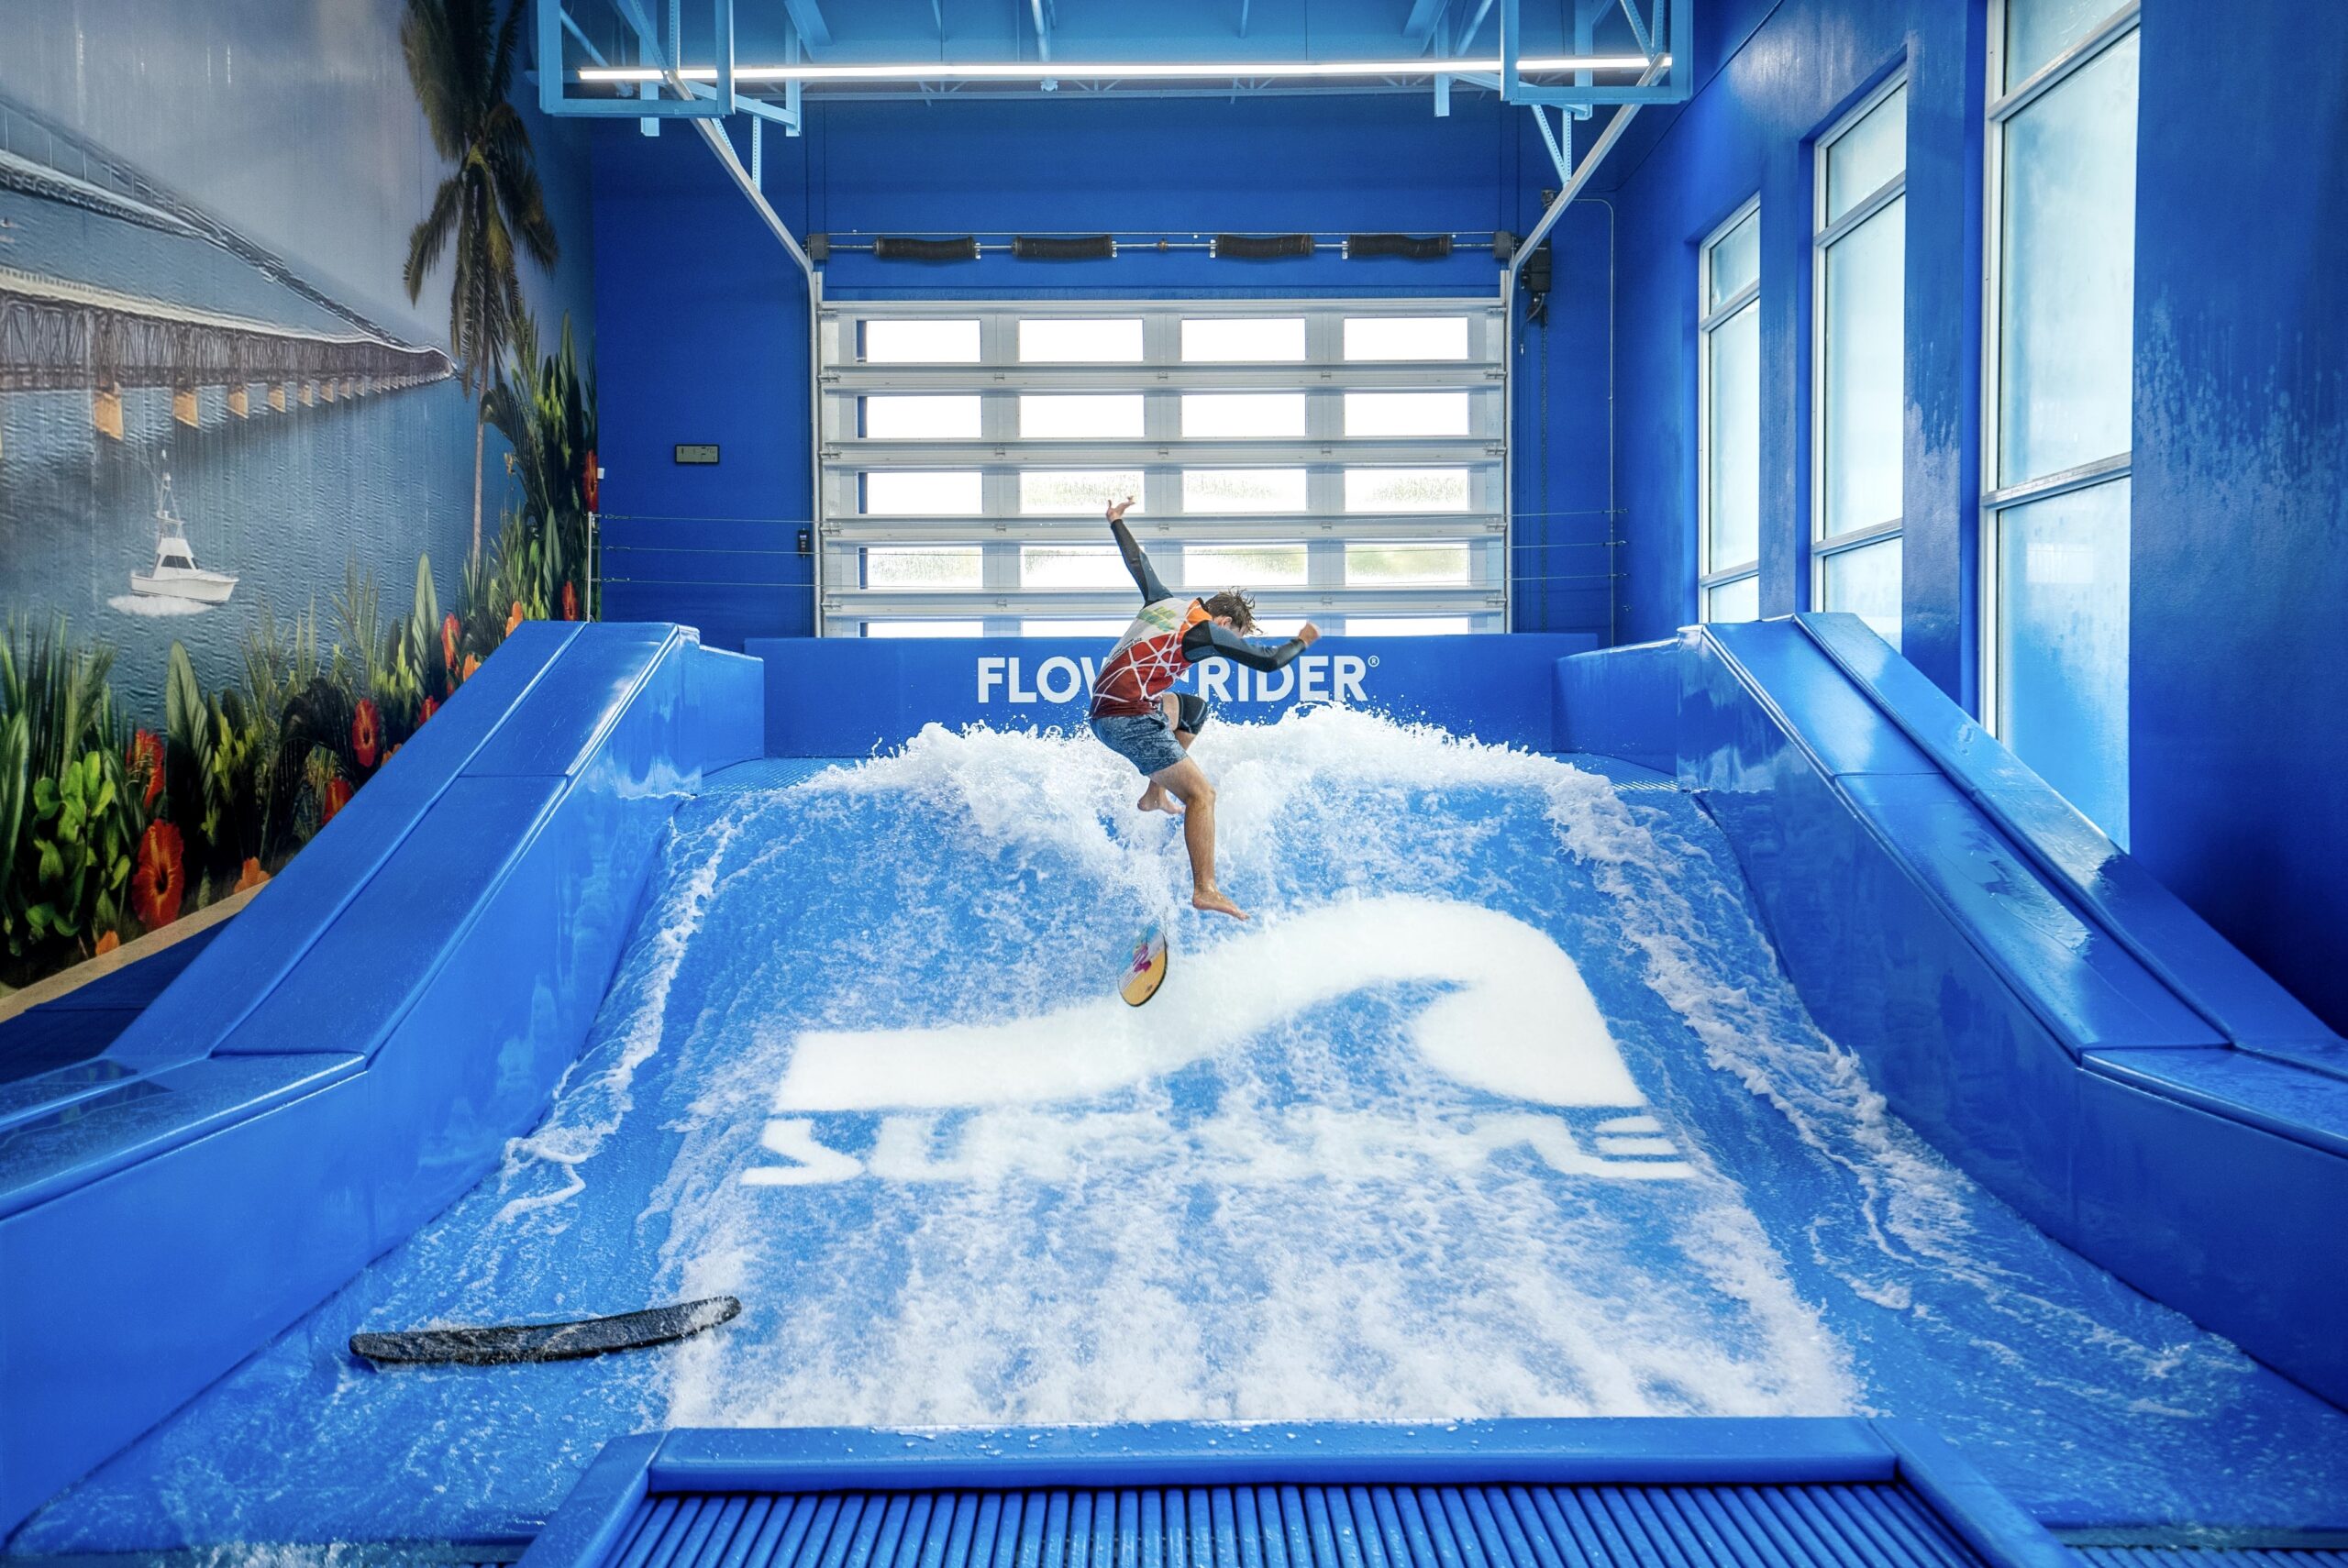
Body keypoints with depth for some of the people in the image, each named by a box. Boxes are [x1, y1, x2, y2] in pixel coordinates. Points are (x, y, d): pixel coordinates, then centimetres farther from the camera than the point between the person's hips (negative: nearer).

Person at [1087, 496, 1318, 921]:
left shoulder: (1166, 601, 16)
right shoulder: (1206, 630, -5)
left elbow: (1138, 564, 30)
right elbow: (1270, 661, -4)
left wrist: (1117, 522, 46)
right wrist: (1302, 640, 15)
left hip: (1105, 708, 9)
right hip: (1130, 717, -9)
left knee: (1194, 709, 31)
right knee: (1201, 794, -8)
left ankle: (1154, 793, 29)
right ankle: (1205, 890, -17)